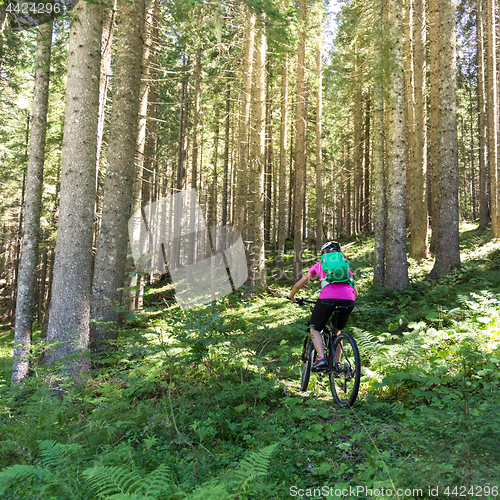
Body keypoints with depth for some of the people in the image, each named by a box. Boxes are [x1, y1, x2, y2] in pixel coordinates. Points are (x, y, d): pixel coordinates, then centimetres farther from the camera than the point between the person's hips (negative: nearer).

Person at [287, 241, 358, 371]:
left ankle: (321, 357, -7)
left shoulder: (319, 265, 25)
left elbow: (298, 285, 27)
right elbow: (355, 292, 29)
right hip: (348, 300, 3)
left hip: (327, 298, -3)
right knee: (337, 331, 26)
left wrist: (291, 296, 45)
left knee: (315, 330, 16)